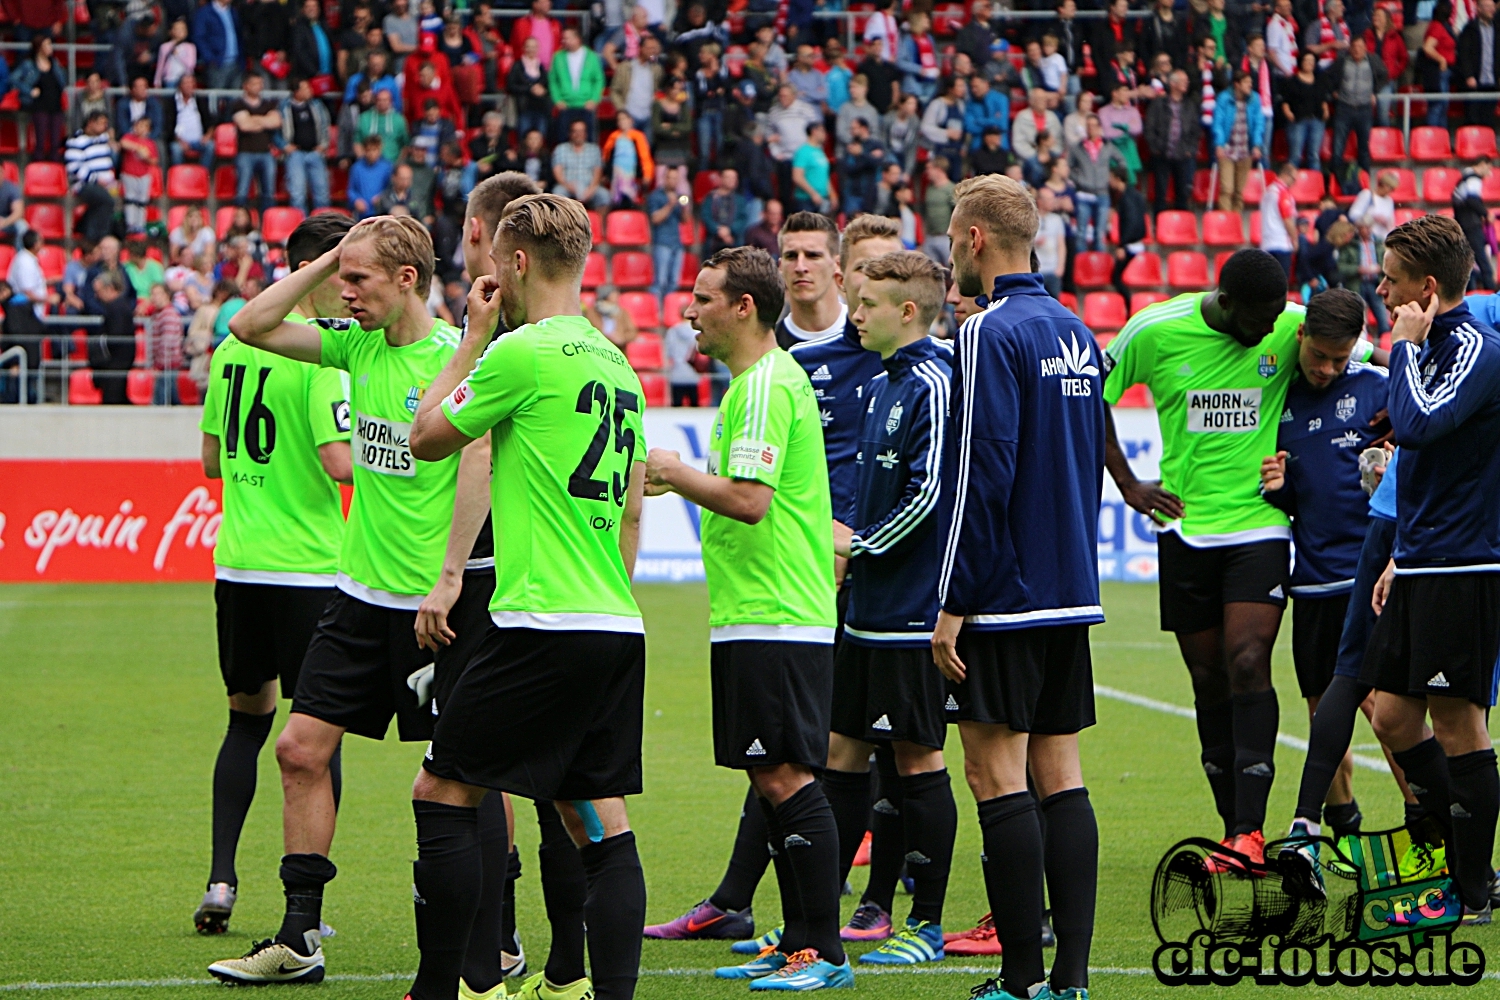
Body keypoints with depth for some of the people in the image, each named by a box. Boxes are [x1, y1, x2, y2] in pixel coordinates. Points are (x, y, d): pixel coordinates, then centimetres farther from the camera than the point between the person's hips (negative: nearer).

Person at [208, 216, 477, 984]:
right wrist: (326, 260, 3)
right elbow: (249, 327, 12)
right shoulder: (359, 344, 8)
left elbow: (476, 478, -19)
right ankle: (298, 939, 8)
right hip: (360, 594, 7)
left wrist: (447, 590, -25)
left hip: (430, 601, -7)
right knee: (301, 749, 3)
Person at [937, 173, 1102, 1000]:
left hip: (1004, 593, -8)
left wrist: (954, 604, -15)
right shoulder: (1075, 332, 12)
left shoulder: (992, 333, -13)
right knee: (1060, 774, 8)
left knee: (997, 774, -5)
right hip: (1071, 591, 8)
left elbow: (984, 474, -18)